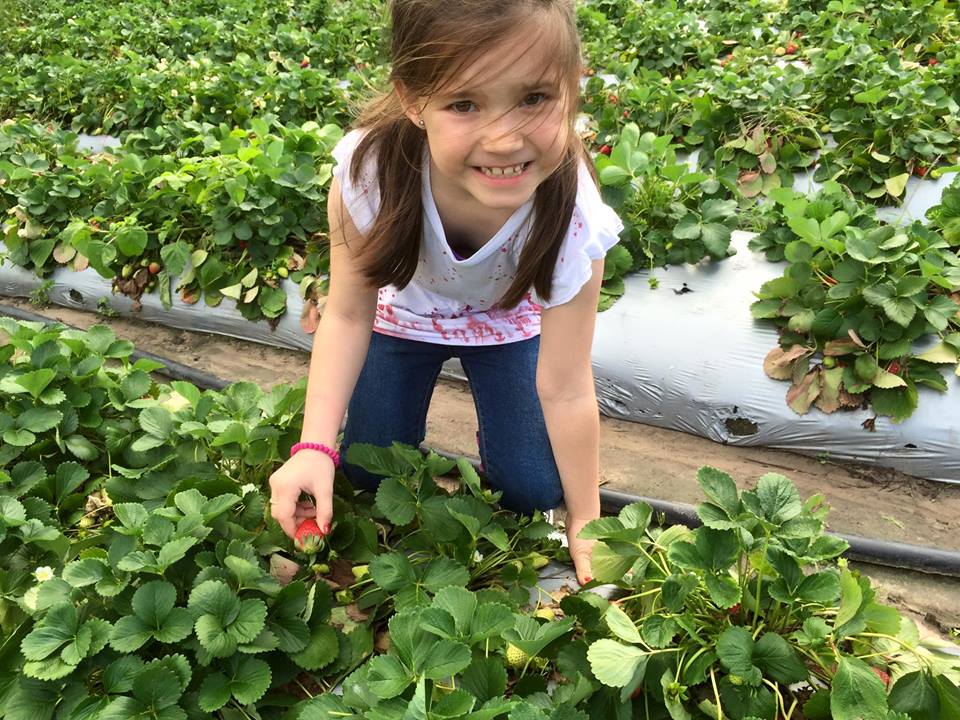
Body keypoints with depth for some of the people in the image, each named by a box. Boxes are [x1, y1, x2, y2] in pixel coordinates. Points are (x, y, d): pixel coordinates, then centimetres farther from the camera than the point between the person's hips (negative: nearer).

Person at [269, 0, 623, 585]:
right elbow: (348, 315, -22)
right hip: (404, 309, 1)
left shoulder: (572, 220, -38)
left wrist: (585, 523, -17)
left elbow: (565, 390, -27)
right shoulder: (370, 168, -38)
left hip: (509, 319, 0)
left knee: (530, 491, -4)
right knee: (369, 475, 4)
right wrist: (315, 448, -31)